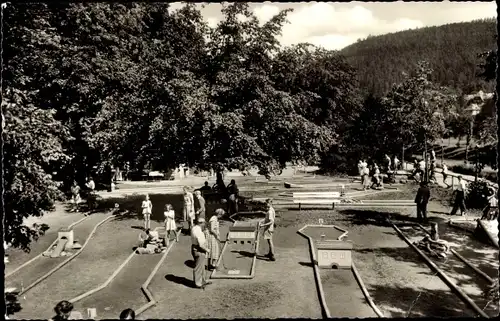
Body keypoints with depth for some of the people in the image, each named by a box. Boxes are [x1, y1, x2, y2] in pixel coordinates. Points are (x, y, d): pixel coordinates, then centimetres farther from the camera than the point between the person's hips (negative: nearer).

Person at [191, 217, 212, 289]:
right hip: (199, 251, -10)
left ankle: (203, 281, 34)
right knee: (198, 267, 2)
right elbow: (201, 244, -25)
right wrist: (207, 250, -13)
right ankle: (198, 284, 14)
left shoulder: (194, 228, 6)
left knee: (201, 266, 21)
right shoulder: (198, 231, -25)